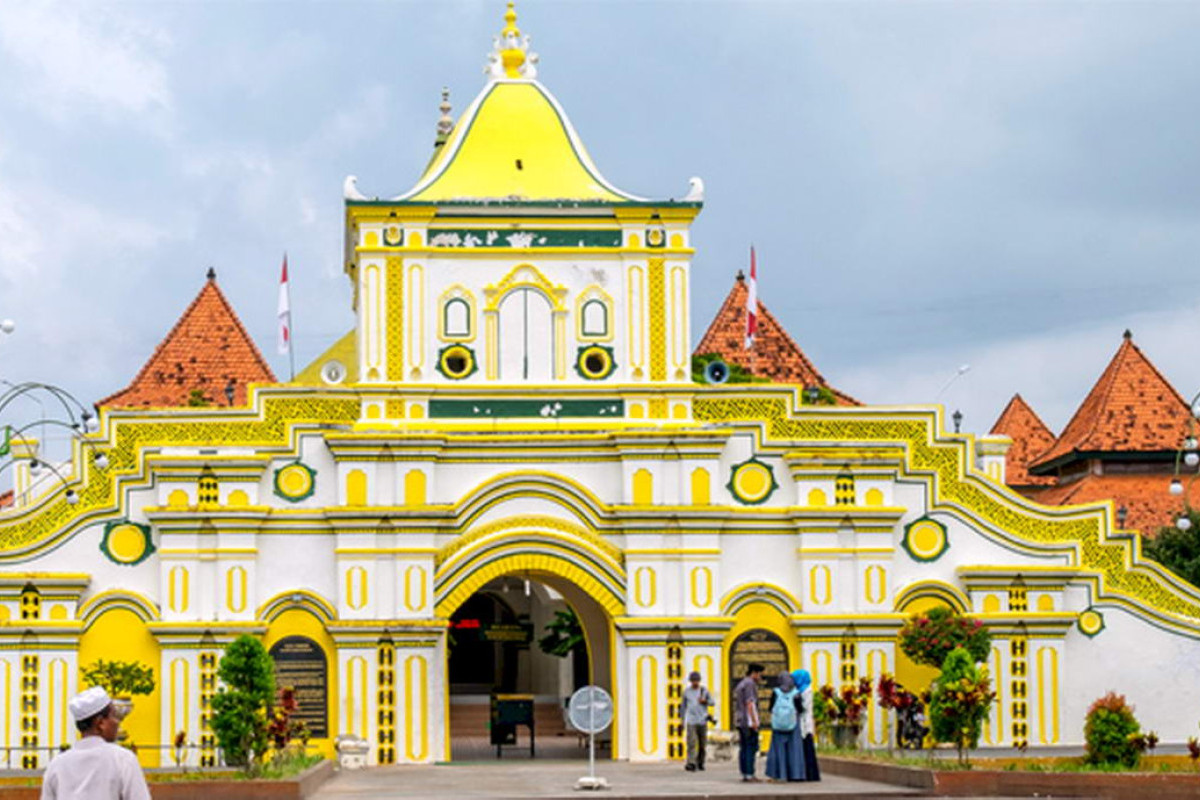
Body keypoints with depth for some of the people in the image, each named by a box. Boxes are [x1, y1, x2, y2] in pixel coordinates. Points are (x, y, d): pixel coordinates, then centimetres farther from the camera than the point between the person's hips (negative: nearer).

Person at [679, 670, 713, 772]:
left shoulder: (704, 690, 4)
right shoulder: (687, 691, 5)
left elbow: (712, 702, 7)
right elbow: (683, 705, 11)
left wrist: (705, 701, -14)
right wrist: (682, 720, 10)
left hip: (702, 720, 1)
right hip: (691, 721, -1)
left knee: (703, 744, 6)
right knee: (691, 742, -13)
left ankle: (700, 763, 21)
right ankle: (691, 763, -17)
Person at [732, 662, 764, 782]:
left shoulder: (739, 685, 19)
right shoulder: (750, 684, -10)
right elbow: (750, 703, -19)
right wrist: (754, 721, -21)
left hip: (740, 721, 10)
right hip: (749, 721, -10)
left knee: (743, 748, 7)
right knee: (751, 748, -9)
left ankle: (744, 774, 6)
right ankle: (749, 774, -13)